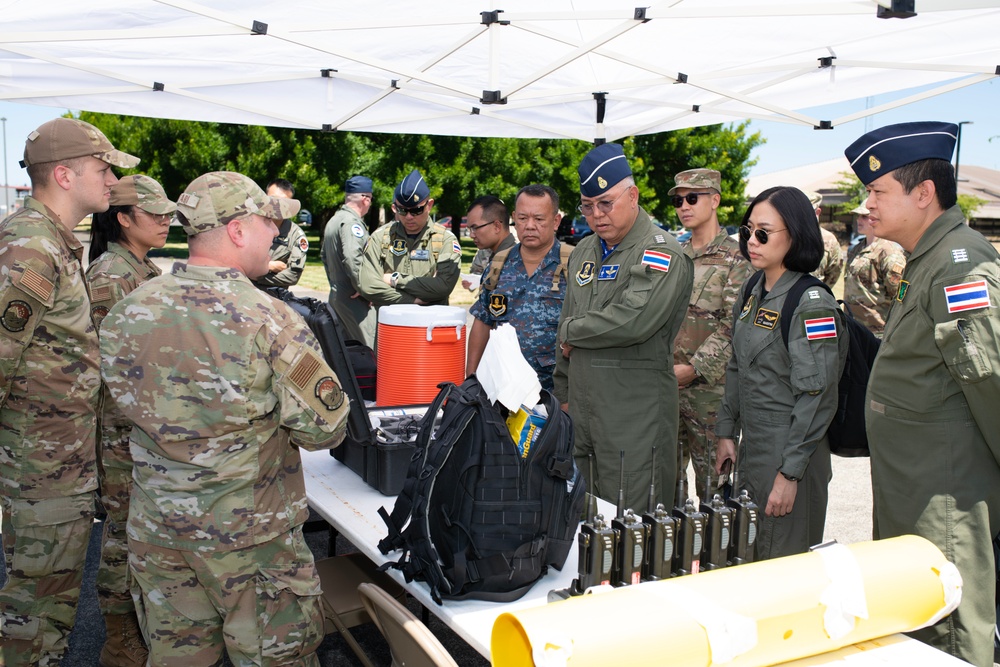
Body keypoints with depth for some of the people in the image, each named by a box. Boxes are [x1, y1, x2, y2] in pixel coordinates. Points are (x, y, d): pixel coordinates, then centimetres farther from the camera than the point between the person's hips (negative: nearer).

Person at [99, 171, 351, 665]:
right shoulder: (271, 322, -22)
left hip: (154, 529, 5)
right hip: (248, 535, -5)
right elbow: (325, 431, -16)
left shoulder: (123, 315, -5)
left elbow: (127, 402, 9)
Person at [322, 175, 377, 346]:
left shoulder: (333, 221, 17)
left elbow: (324, 255, 27)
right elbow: (352, 258, -27)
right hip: (353, 299, -10)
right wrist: (364, 290, -19)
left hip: (336, 294, 10)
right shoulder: (352, 222, -14)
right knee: (369, 351, -10)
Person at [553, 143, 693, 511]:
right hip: (581, 411, 7)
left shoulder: (661, 253, -10)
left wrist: (572, 331, -9)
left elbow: (634, 321, -25)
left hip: (635, 418, -7)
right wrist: (563, 395, 20)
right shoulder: (584, 252, 15)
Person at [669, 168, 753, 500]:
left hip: (710, 386, -6)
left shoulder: (735, 259, -5)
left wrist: (694, 368, -17)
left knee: (712, 484, 3)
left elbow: (733, 327, -13)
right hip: (664, 385, 6)